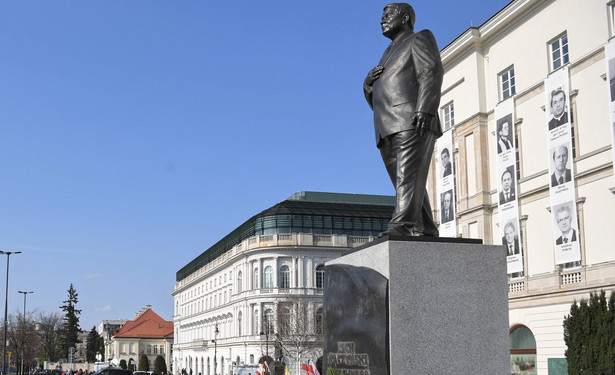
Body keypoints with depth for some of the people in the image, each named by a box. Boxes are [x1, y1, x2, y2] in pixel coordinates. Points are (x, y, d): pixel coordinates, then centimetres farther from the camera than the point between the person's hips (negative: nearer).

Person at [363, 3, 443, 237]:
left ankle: (401, 225, -35)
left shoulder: (420, 39, 10)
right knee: (405, 182, 1)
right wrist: (370, 80, 3)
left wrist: (425, 110, -22)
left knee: (409, 176, -21)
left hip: (412, 122, -8)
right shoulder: (390, 54, 33)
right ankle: (425, 232, -1)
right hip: (388, 130, 8)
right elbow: (371, 91, 28)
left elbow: (432, 72, -7)